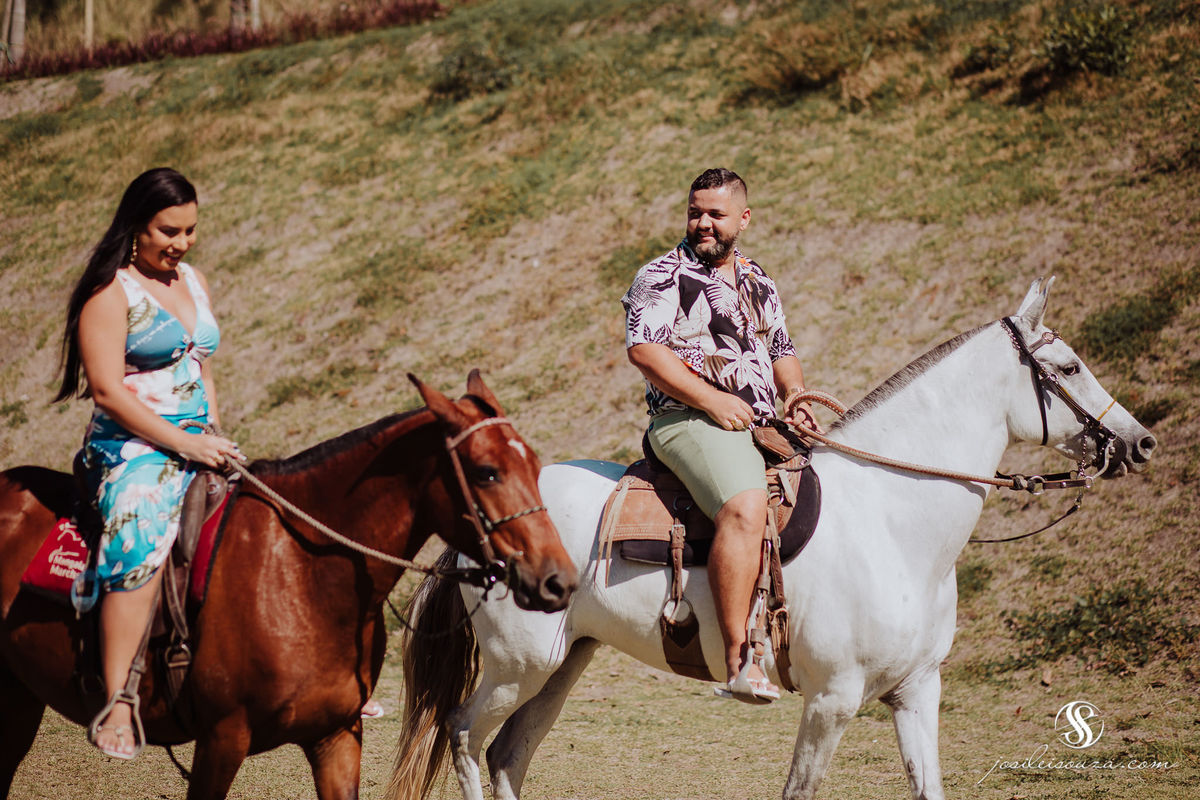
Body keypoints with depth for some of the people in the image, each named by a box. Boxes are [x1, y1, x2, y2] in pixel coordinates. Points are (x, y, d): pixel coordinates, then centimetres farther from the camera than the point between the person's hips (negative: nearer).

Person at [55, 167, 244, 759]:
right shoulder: (110, 293, -7)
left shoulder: (195, 282, 17)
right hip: (133, 450, -8)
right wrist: (183, 444, -17)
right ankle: (117, 704, -36)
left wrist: (217, 444, 12)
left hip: (195, 446, 8)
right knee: (140, 550, -32)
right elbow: (107, 389, -15)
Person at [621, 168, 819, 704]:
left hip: (761, 425, 8)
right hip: (688, 420, -8)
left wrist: (795, 395, 7)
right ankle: (738, 664, -40)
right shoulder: (663, 277, 0)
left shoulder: (759, 284, 23)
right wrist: (713, 401, -17)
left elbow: (782, 351, 30)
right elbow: (644, 349, -13)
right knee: (746, 509, -33)